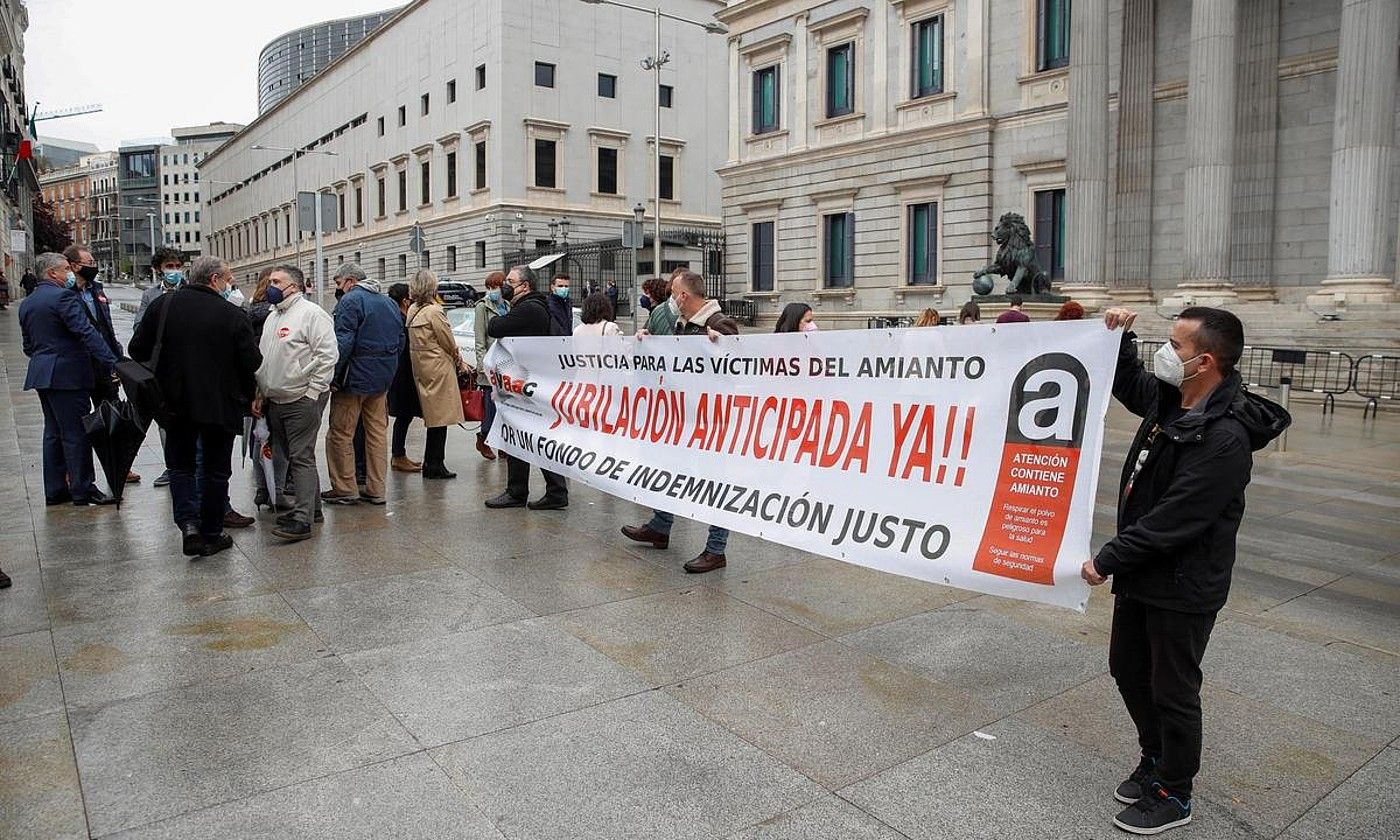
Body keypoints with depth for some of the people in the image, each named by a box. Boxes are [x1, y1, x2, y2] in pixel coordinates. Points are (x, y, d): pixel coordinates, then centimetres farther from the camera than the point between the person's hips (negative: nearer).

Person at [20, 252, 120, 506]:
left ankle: (55, 490, 18)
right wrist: (111, 363, -23)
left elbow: (28, 345, 19)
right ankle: (83, 489, 2)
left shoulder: (27, 303, 15)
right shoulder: (63, 296, -13)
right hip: (68, 375, -9)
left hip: (41, 375, 9)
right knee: (76, 433, -3)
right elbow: (87, 333, -21)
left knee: (53, 432, 14)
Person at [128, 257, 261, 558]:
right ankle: (212, 533, 18)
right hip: (221, 405, -2)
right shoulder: (233, 315, -13)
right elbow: (252, 363, -12)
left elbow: (137, 351, 1)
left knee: (181, 465, 16)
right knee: (216, 469, 12)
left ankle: (188, 523, -2)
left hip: (176, 404, 2)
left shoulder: (162, 305, -4)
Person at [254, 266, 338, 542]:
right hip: (275, 401, 9)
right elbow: (263, 360, 24)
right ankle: (311, 507, 25)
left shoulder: (311, 313, -9)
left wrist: (312, 393, -17)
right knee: (292, 456, 14)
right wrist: (260, 394, 17)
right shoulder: (272, 317, 19)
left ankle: (302, 520, -10)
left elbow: (327, 355, -17)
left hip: (302, 400, -9)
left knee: (302, 458, -10)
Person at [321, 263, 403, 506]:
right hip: (383, 378, 8)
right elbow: (400, 340, 16)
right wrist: (387, 368, 17)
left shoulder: (350, 301, -11)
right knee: (377, 431, 10)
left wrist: (333, 376, -15)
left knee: (340, 433, 3)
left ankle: (344, 489, 7)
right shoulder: (389, 302, 14)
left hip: (356, 377, -8)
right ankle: (376, 490, 14)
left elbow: (343, 342, -19)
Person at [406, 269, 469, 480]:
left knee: (434, 417, 14)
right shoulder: (434, 311, -14)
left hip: (421, 368, 8)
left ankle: (431, 464, 18)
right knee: (440, 417, -1)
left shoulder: (412, 311, 8)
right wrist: (460, 363, 8)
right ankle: (435, 465, 2)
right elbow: (449, 343, -9)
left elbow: (420, 341, 11)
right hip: (438, 368, -8)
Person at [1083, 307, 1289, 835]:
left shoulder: (1224, 439, -27)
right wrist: (1119, 338, 10)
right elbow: (1129, 385, 25)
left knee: (1173, 692, 9)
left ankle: (1172, 797, 29)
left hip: (1183, 589, -9)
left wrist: (1108, 560, -20)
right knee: (1127, 668, 22)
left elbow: (1172, 521, -28)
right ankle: (1156, 759, 45)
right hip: (1142, 575, 9)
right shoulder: (1169, 399, 0)